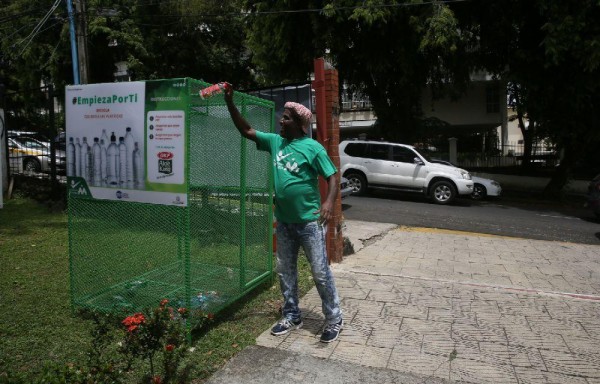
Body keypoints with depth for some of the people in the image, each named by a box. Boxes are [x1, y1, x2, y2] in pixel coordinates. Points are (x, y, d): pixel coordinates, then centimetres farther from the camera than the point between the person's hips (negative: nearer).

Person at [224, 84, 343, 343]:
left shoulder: (312, 148, -11)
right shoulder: (275, 142, 6)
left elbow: (332, 177, -11)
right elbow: (246, 131, 10)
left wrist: (329, 201, -30)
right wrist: (230, 103, 2)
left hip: (309, 222, -6)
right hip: (283, 222, 6)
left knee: (320, 272, 1)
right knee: (285, 271, 14)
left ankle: (334, 319, 17)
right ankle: (292, 316, 30)